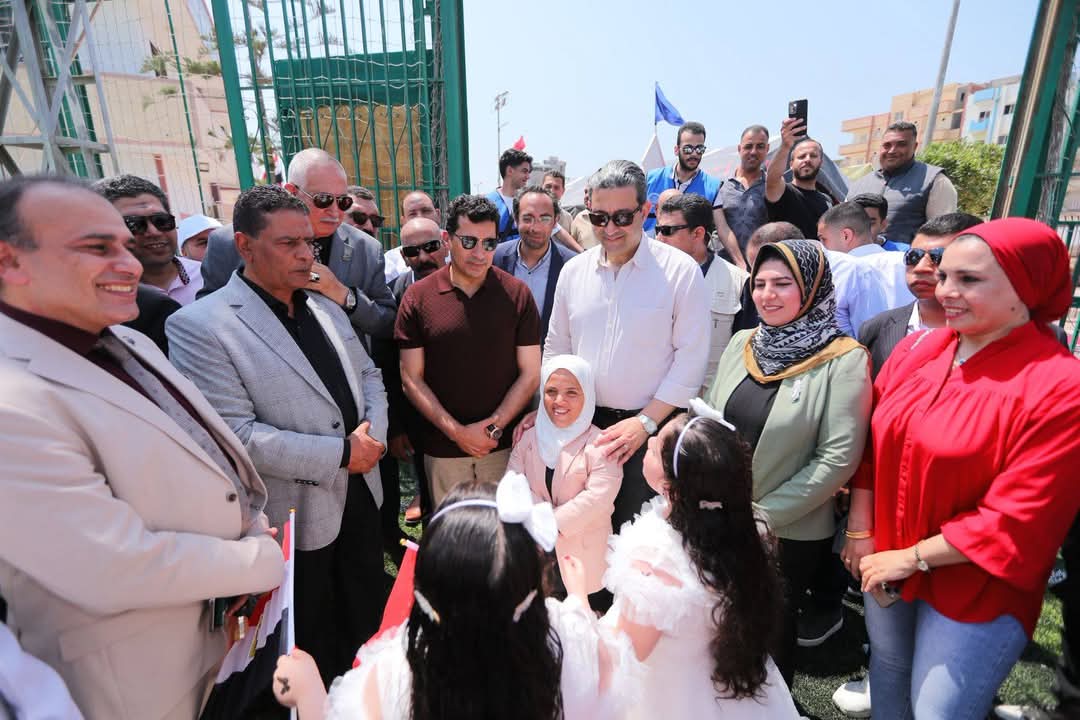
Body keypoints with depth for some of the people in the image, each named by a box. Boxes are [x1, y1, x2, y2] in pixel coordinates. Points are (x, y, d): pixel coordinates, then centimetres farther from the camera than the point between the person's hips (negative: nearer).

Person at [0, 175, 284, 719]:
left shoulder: (129, 345, 1)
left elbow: (215, 452, 8)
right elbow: (120, 571, -29)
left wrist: (255, 529, -5)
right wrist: (265, 560, -16)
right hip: (155, 674, -7)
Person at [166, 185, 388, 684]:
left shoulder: (326, 308, 6)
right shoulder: (200, 325, -18)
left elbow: (368, 375, 10)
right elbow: (234, 434, -24)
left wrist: (373, 432, -10)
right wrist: (341, 453, -22)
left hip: (361, 493, 7)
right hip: (295, 515, -6)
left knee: (367, 615, 27)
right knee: (313, 644, 19)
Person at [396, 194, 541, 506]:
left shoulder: (517, 294, -3)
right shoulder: (417, 297, -2)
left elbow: (530, 373, -2)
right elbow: (412, 379, -2)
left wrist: (494, 427, -10)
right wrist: (456, 431, -9)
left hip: (504, 445, 0)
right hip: (442, 448, 1)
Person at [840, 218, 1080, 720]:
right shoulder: (914, 350, -3)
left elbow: (1019, 517, -19)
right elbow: (874, 446, 3)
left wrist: (912, 557, -15)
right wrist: (860, 533, 1)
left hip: (975, 589, -4)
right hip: (887, 562, 5)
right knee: (887, 676, 24)